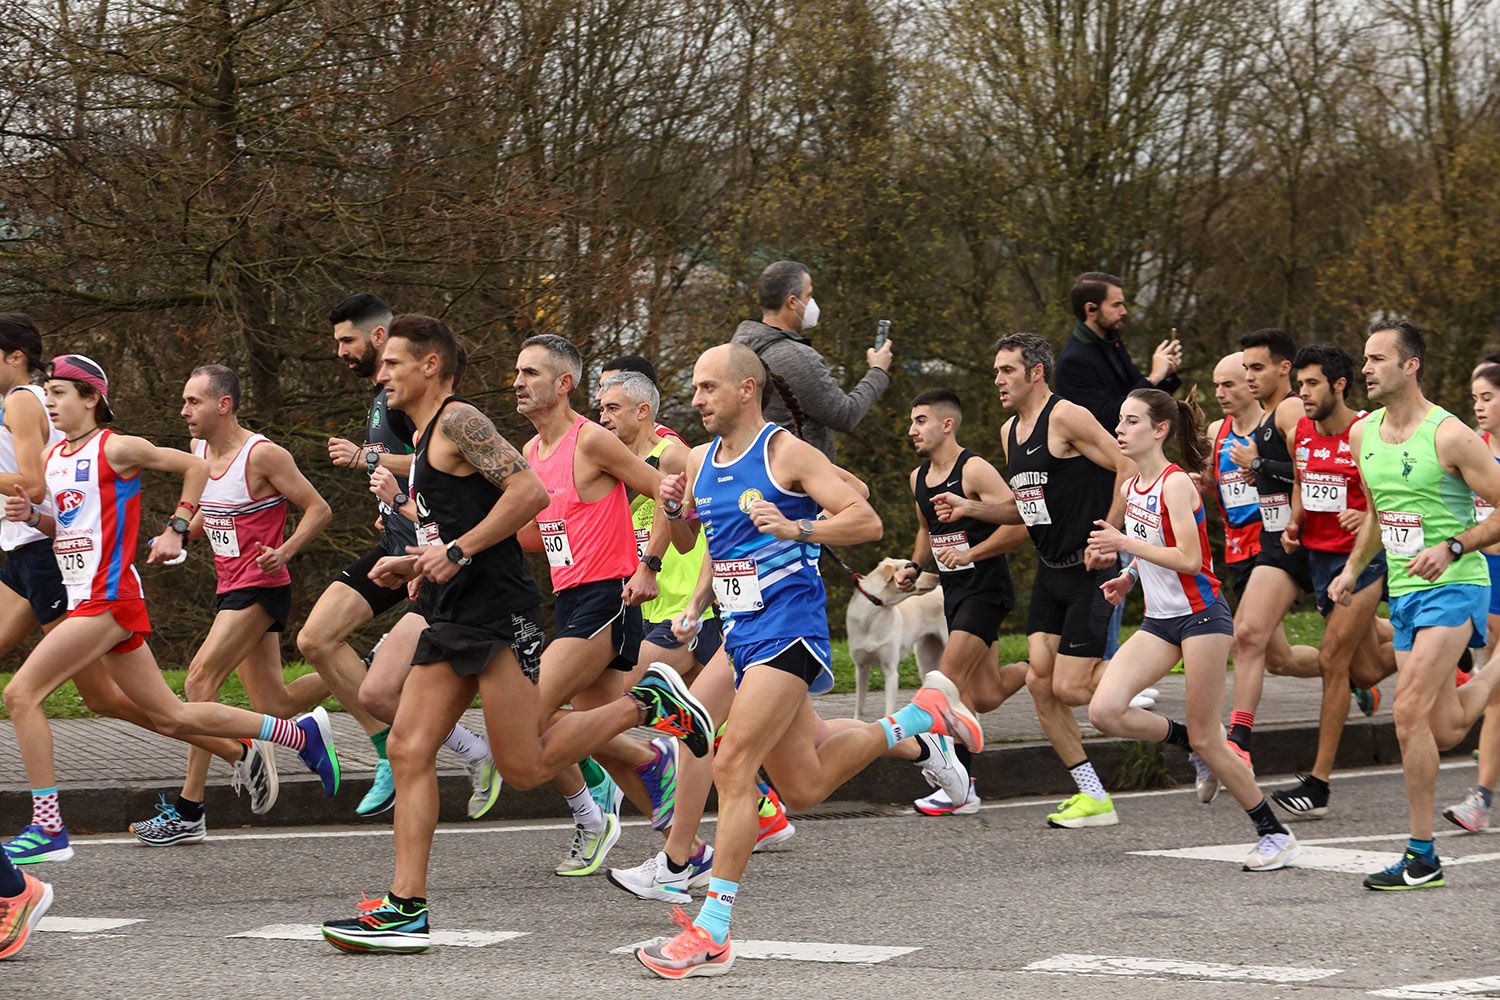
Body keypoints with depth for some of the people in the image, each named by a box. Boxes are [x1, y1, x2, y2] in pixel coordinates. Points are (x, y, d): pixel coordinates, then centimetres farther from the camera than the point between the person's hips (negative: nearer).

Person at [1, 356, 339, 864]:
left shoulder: (116, 449, -8)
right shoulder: (53, 457, 14)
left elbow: (195, 466, 0)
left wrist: (175, 531, -3)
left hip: (108, 599, -9)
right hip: (83, 601, 9)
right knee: (172, 718, 12)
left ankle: (48, 829, -11)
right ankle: (301, 733, 23)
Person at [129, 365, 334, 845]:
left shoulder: (263, 455, -15)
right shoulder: (199, 451, 8)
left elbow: (319, 510, -11)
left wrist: (285, 552, -25)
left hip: (260, 588, -8)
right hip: (231, 589, 8)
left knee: (200, 679, -18)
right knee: (273, 706, 10)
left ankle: (188, 812, -17)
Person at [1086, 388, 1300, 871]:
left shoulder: (1176, 484, -15)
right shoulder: (1131, 487, 9)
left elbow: (1188, 558, -22)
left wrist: (1126, 545, -20)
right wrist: (1129, 577, 8)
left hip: (1201, 617, -8)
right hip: (1159, 619, 8)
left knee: (1205, 739, -5)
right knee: (1104, 712, -11)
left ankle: (1275, 834, 8)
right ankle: (1194, 746, 12)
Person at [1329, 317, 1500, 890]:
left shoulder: (1449, 435, -14)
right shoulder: (1363, 435, 8)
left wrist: (1452, 548, -24)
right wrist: (1352, 571, 11)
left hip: (1454, 587, -7)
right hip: (1403, 593, 7)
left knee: (1409, 709, -19)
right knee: (1444, 731, 10)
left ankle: (1422, 856, -12)